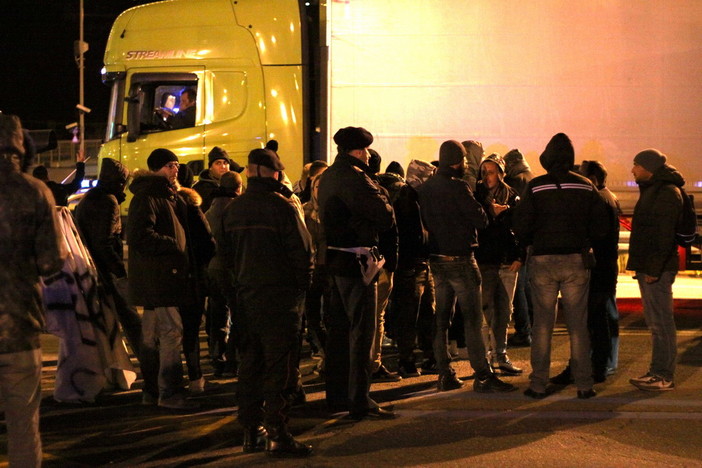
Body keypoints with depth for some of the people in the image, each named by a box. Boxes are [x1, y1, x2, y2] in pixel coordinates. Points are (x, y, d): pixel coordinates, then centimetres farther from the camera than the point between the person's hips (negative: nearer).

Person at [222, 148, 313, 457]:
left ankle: (252, 431, 18)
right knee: (279, 366, -5)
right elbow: (302, 251, -13)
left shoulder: (234, 208, 8)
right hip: (280, 296, -7)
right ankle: (277, 436, -6)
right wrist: (302, 286, 0)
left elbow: (228, 254, 15)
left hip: (246, 295, 7)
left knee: (251, 362, 13)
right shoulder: (281, 206, -13)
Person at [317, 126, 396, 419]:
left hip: (336, 260, 9)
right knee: (361, 331, -5)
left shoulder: (328, 177, 13)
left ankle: (337, 395, 23)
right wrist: (384, 203, 1)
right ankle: (359, 401, -4)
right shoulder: (353, 178, -17)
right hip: (357, 262, -9)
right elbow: (385, 217, -21)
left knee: (339, 329, 15)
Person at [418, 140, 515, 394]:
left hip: (436, 258, 8)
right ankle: (483, 375, -6)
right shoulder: (457, 187, -16)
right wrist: (479, 208, 5)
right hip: (460, 258, -7)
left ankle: (445, 373, 13)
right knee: (472, 318, -6)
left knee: (442, 317, 11)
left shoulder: (425, 188, 7)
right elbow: (481, 220, -14)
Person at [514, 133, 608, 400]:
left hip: (543, 260, -1)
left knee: (542, 325, 6)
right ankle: (584, 385, 7)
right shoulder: (586, 187, 1)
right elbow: (600, 226, 2)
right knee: (578, 325, 6)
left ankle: (538, 385, 7)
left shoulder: (535, 187, -6)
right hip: (576, 260, 1)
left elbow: (521, 227, -8)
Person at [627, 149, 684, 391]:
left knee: (660, 321, -8)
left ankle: (664, 376, -6)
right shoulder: (651, 190, 20)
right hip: (648, 268, 11)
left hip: (657, 269, -11)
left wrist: (654, 268, -24)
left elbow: (665, 235, -21)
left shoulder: (666, 192, -13)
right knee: (655, 321, 13)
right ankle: (658, 371, 19)